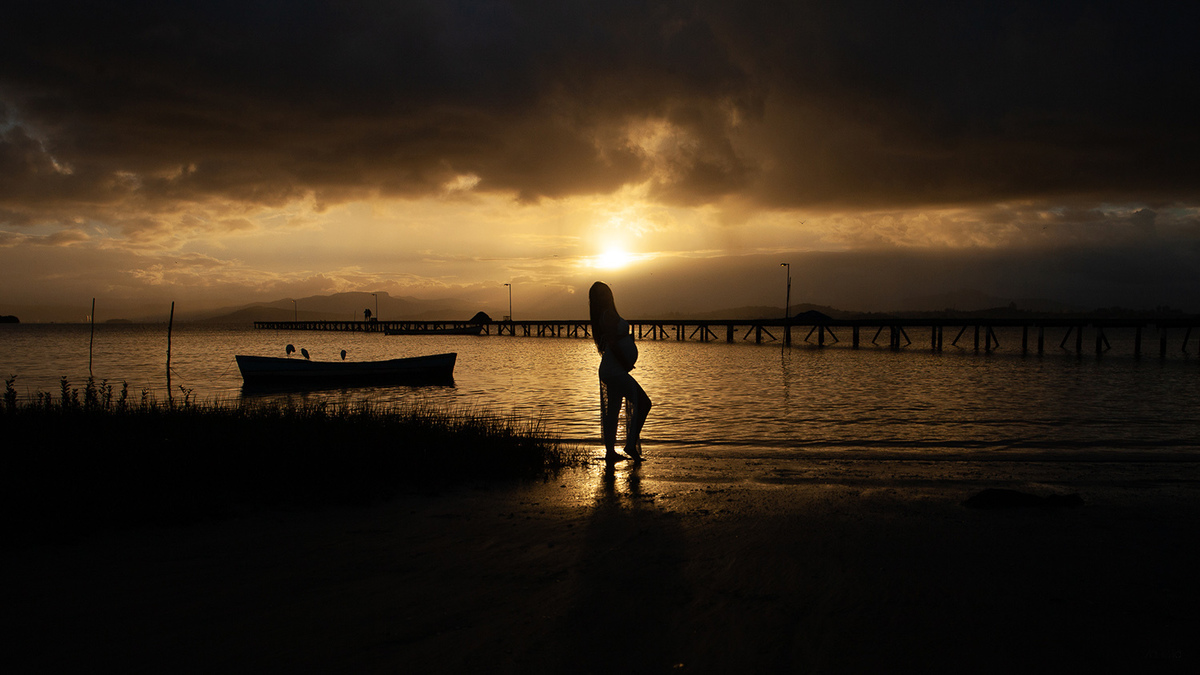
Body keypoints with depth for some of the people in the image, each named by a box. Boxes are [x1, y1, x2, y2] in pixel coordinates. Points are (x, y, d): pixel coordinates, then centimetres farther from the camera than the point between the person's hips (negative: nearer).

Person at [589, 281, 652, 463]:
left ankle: (610, 452, 17)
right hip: (616, 371, -10)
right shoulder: (609, 314, -15)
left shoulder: (604, 315, 14)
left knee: (612, 411, 13)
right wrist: (625, 364, -16)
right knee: (643, 403, -3)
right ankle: (631, 445, -3)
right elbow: (612, 342, -22)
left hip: (608, 370, 10)